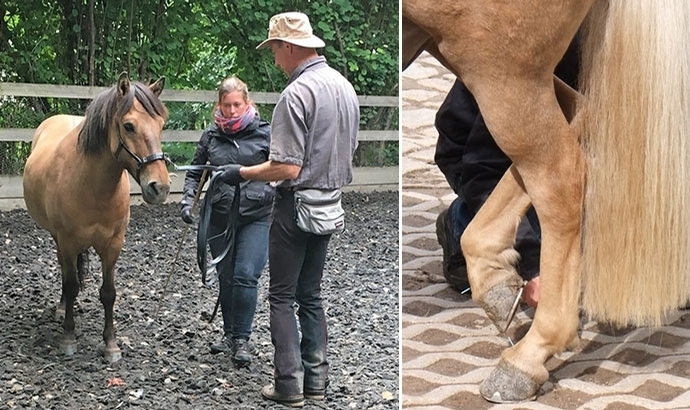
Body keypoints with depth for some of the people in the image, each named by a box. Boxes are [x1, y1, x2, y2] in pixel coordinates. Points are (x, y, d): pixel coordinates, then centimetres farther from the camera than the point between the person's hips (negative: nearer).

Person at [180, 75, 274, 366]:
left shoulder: (265, 134, -4)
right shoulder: (211, 136, 5)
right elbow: (195, 172, 15)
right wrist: (188, 200, -2)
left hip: (256, 216, -3)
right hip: (220, 216, 4)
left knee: (245, 275, -12)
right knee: (225, 277, 11)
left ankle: (241, 339, -1)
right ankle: (229, 333, 27)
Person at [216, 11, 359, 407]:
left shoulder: (297, 94, -20)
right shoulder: (345, 86, 6)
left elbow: (288, 169, -22)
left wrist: (241, 173, -9)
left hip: (297, 205, -8)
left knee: (283, 296, 4)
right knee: (312, 293, 16)